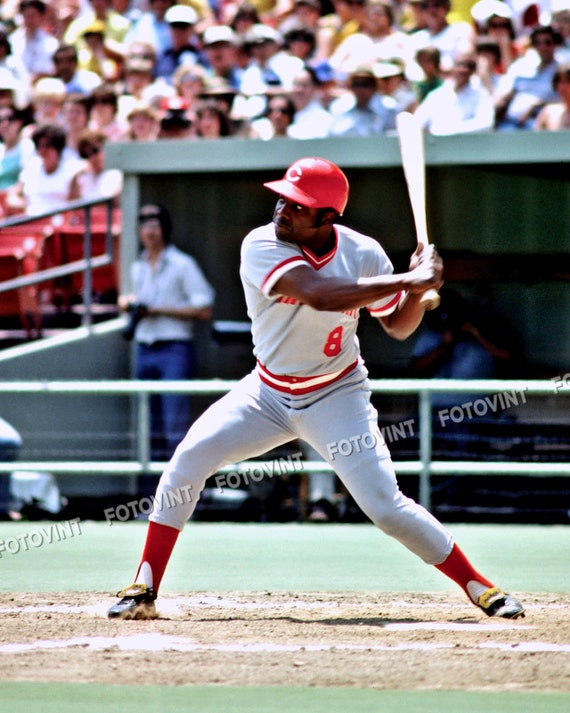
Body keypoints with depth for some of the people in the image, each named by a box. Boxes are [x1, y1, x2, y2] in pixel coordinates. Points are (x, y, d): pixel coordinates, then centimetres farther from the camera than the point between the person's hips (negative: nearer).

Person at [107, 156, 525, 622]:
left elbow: (399, 326, 1)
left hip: (336, 397, -1)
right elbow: (319, 294, -39)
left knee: (385, 505, -12)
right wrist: (409, 279, -37)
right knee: (190, 458, -15)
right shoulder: (262, 247, -22)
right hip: (268, 391, 1)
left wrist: (418, 290, -21)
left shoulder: (363, 255, -14)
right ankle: (144, 591, -5)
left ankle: (480, 588, 3)